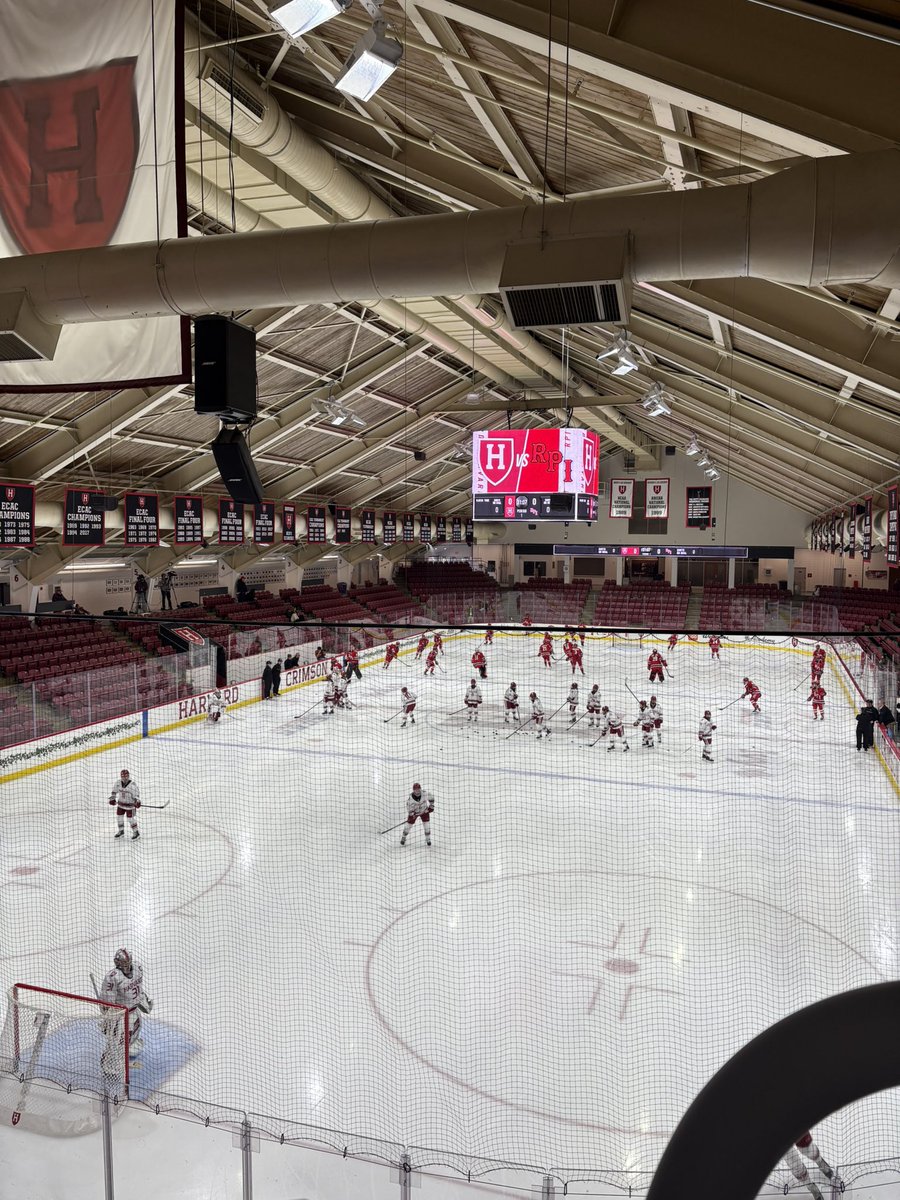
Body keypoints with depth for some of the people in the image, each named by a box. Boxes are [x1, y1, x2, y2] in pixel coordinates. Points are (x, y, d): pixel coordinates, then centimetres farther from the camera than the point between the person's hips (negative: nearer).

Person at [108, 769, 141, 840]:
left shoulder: (133, 785, -22)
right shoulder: (118, 783, -7)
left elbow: (136, 793, -18)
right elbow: (114, 791, 9)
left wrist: (137, 802, -29)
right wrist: (112, 799, 2)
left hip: (130, 804, -6)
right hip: (121, 803, 6)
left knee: (130, 818, -4)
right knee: (119, 817, 10)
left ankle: (136, 832, 10)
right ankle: (121, 831, 29)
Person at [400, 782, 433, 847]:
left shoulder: (425, 793, -27)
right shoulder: (410, 798, -29)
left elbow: (431, 797, -6)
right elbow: (409, 808, -15)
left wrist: (431, 806, -3)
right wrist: (411, 814, -23)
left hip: (424, 810, 1)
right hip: (414, 812, -1)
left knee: (426, 824, -6)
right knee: (409, 824, 3)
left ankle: (428, 840, 13)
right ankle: (403, 838, 28)